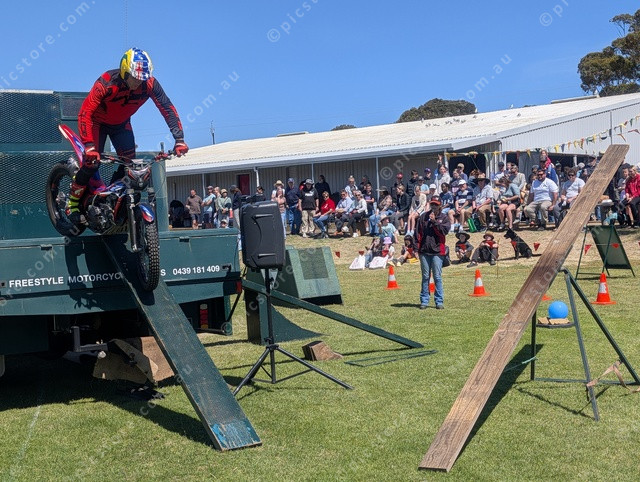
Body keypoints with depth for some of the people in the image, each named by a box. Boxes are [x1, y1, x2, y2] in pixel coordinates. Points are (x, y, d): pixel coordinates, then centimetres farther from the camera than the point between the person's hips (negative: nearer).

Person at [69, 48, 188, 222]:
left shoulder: (149, 84, -26)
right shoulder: (107, 82, -36)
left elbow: (168, 110, -20)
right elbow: (84, 113, -39)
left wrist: (179, 140, -30)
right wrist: (89, 146, -50)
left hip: (122, 123, 4)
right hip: (97, 121, -4)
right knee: (92, 163, -18)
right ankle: (72, 204, 1)